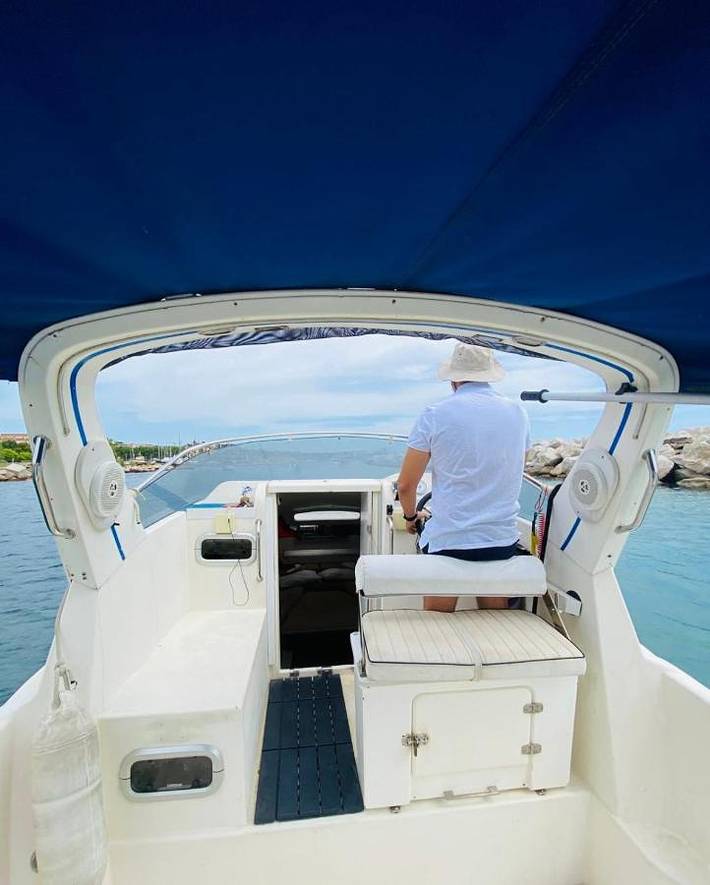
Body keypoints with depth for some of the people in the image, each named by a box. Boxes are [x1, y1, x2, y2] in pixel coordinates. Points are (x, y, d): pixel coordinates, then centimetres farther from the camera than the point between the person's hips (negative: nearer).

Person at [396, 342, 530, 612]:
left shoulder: (434, 415, -9)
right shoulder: (518, 413, 4)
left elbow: (405, 485, -6)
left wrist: (411, 516, 14)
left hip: (448, 541, -3)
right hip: (503, 541, 4)